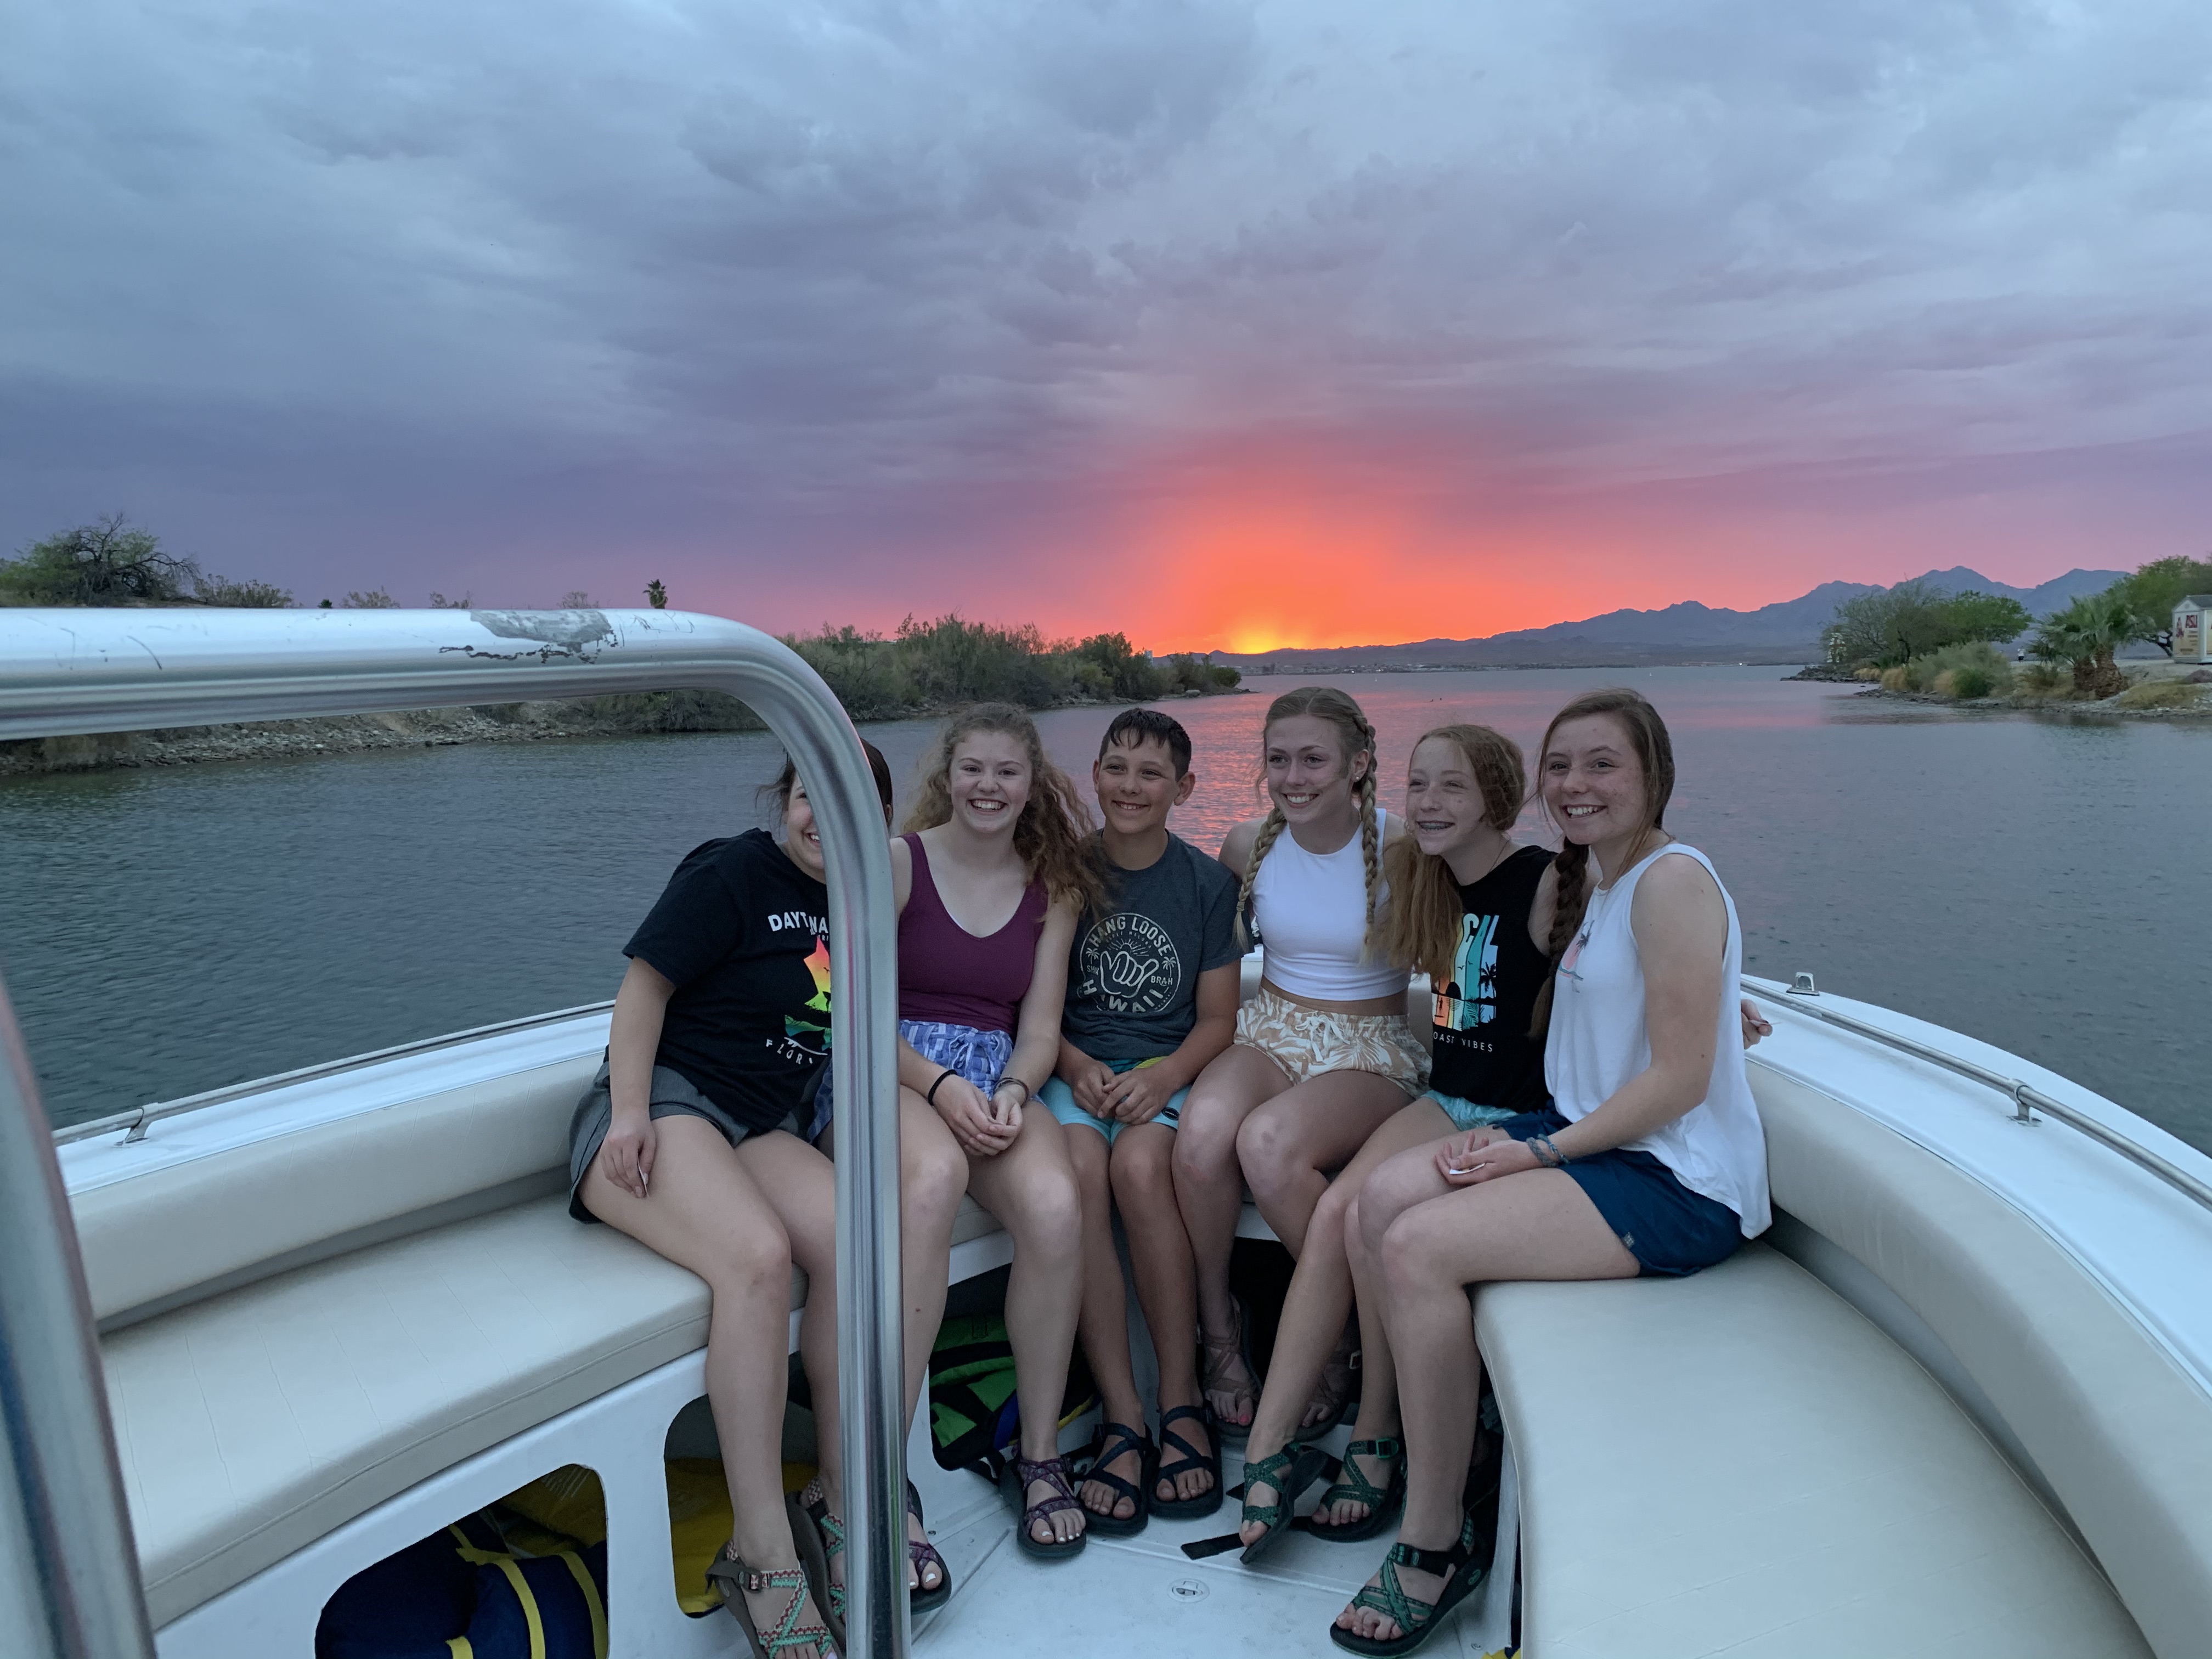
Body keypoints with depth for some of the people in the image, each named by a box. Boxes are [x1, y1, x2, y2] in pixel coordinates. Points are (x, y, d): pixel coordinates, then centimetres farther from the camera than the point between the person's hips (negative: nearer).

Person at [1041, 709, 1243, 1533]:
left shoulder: (1207, 883, 6)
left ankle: (1181, 1403, -17)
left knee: (1139, 1164, -33)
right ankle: (1122, 1417, -25)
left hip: (1169, 1069, 0)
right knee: (1077, 1166, -32)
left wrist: (1166, 1074, -15)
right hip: (1076, 1067, 1)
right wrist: (1077, 1066, -13)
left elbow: (1217, 1018, 4)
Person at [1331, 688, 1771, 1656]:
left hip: (1681, 1181, -8)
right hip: (1583, 1136, 8)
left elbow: (1680, 1080, -19)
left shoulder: (1673, 881, -14)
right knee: (1381, 1202, -11)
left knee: (1419, 1248, -22)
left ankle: (1436, 1544, -5)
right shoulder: (1574, 881, 15)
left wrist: (1539, 1153, -18)